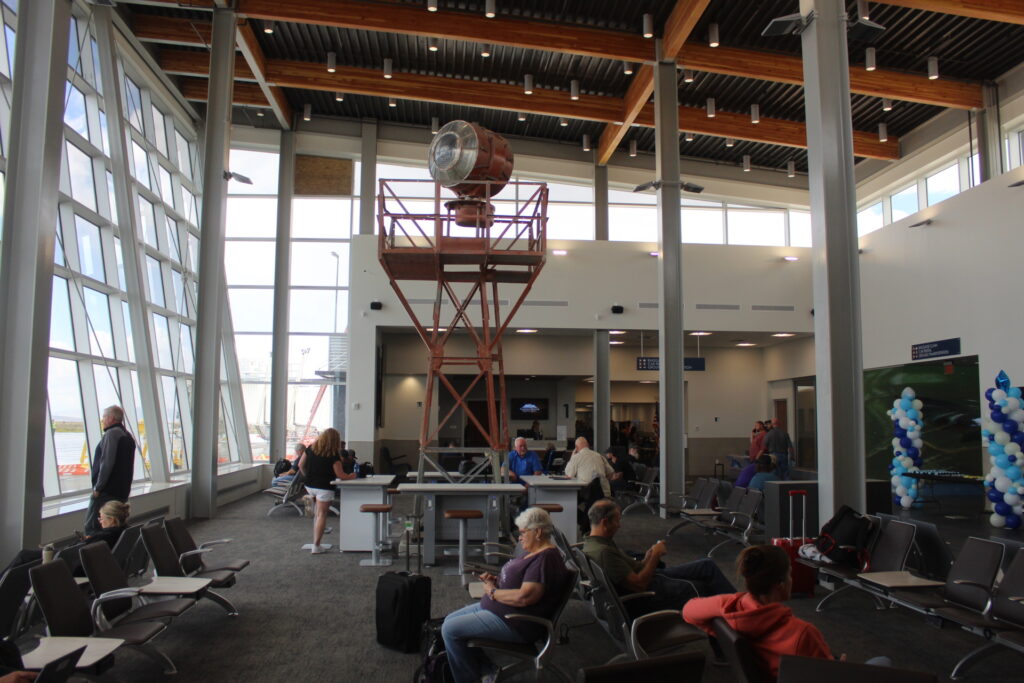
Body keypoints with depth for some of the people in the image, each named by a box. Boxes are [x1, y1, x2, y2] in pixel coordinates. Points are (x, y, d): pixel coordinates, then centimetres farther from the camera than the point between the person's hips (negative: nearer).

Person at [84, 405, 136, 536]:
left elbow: (106, 463, -19)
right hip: (122, 491, 9)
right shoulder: (128, 436, 19)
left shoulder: (112, 434, -10)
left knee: (91, 527, -7)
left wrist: (98, 487, -14)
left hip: (107, 491, -9)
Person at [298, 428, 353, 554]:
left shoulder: (311, 449, 1)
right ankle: (316, 546, 2)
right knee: (321, 515, 0)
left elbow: (301, 465, 9)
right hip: (324, 487, -6)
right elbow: (341, 476, -13)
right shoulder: (333, 455, -14)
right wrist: (351, 476, 6)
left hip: (309, 485, 6)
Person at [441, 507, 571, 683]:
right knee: (450, 620, 14)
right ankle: (485, 668, 14)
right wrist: (494, 579, 3)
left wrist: (492, 591, -15)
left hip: (516, 625, -12)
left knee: (450, 629, -14)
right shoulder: (532, 552, 13)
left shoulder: (546, 559, -21)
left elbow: (523, 597, -29)